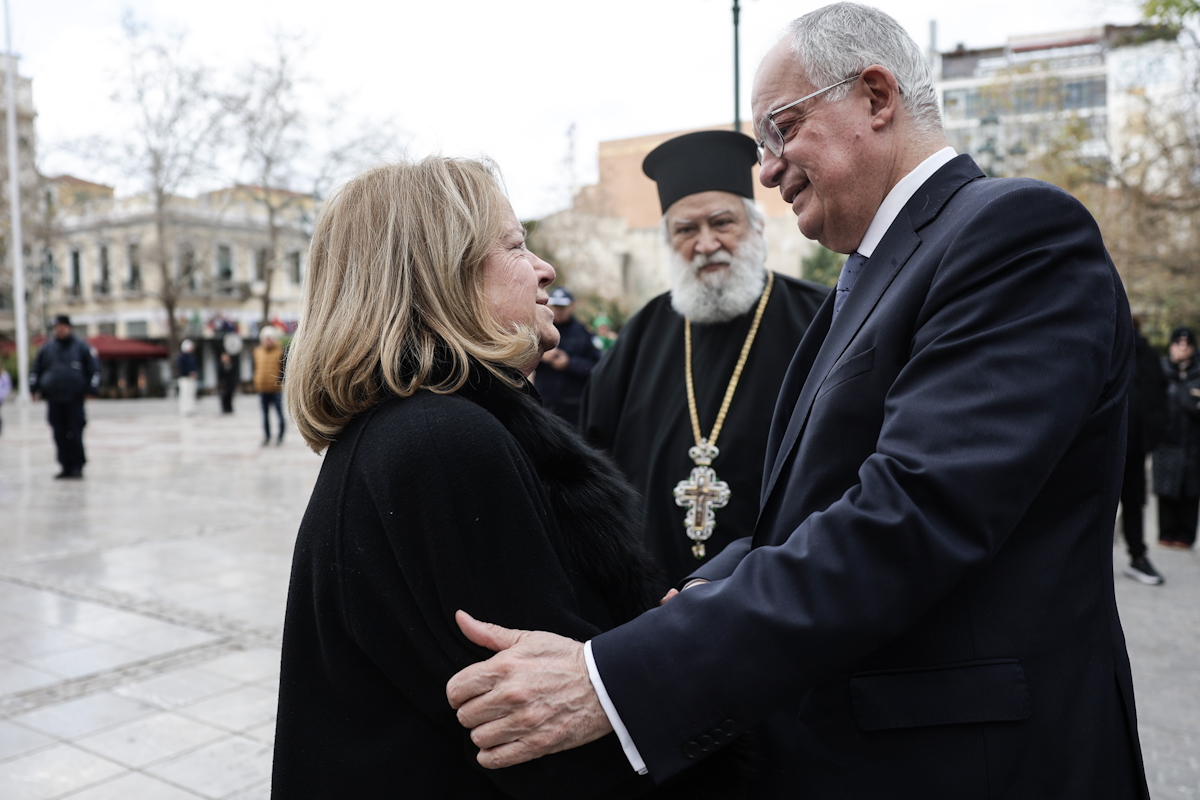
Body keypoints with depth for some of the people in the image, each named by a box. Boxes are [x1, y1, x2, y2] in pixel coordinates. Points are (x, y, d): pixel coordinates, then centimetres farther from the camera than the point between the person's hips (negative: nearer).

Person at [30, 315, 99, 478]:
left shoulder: (81, 346, 4)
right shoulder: (47, 348, 12)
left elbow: (94, 368, 5)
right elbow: (36, 368, 20)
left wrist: (92, 389, -2)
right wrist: (33, 387, 11)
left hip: (75, 398, -3)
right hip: (53, 399, 3)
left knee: (75, 434, -5)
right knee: (60, 435, 4)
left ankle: (77, 466, 2)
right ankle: (65, 466, 11)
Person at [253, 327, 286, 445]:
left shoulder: (280, 352, -5)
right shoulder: (257, 351, 7)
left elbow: (283, 370, -5)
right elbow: (256, 368, 15)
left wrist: (279, 381, -15)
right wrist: (256, 382, 7)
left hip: (276, 389, -4)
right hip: (262, 389, 4)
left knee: (279, 413, 3)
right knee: (265, 414, 11)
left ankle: (280, 436, 14)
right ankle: (266, 437, 19)